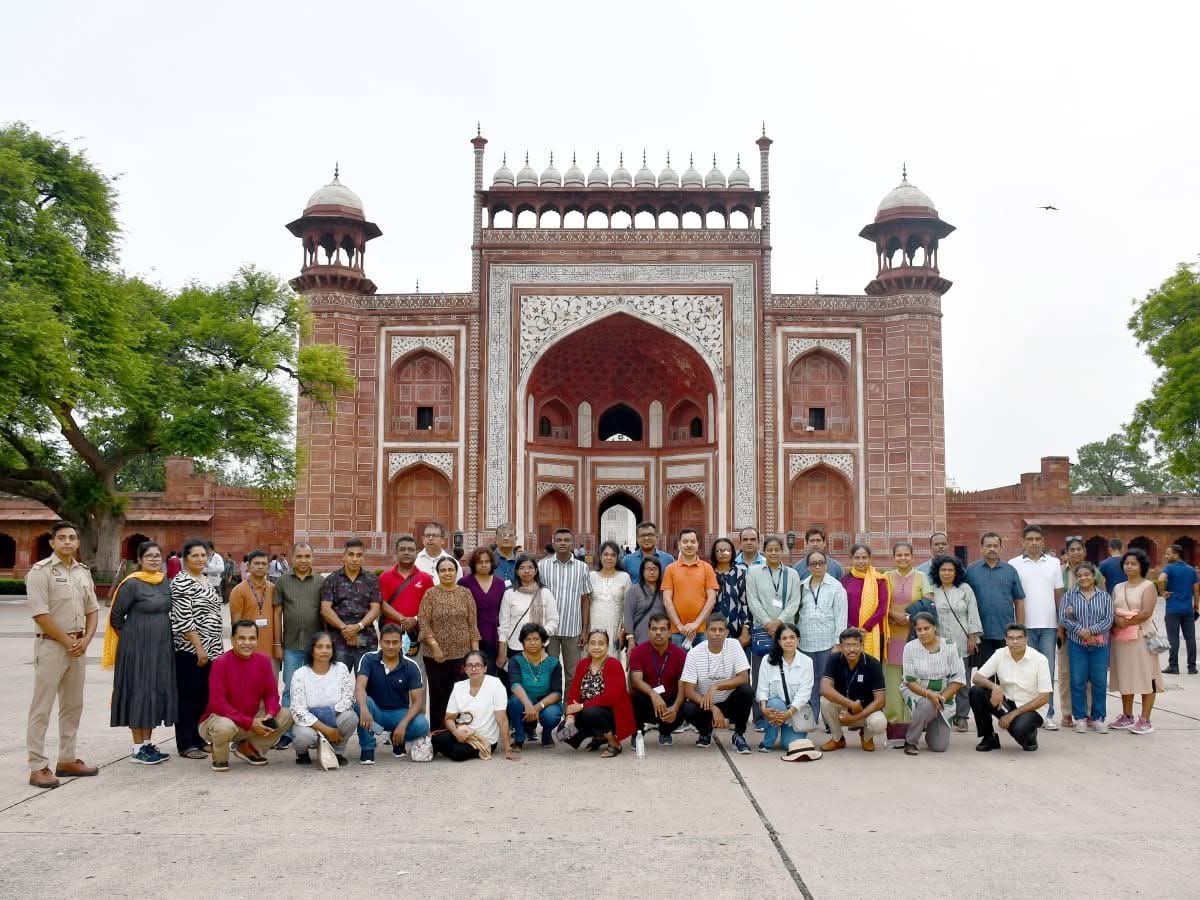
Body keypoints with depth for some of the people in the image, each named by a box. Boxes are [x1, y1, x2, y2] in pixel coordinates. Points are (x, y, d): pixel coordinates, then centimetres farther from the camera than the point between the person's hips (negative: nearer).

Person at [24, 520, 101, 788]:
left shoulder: (83, 571, 11)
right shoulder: (41, 571, -9)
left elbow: (92, 610, 14)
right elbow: (40, 614, -16)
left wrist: (86, 639, -2)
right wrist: (67, 641, -14)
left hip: (78, 647, 7)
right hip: (50, 645, -7)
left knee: (73, 705, 13)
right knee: (42, 708, -3)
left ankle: (66, 760, 23)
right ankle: (37, 767, 2)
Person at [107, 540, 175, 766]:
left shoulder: (166, 582, 8)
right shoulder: (131, 584, -10)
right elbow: (116, 617, -6)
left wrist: (162, 635, 13)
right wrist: (132, 637, 3)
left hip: (162, 646, 6)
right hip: (138, 647, -6)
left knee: (157, 692, 9)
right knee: (139, 693, -2)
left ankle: (147, 743, 20)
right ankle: (138, 749, 7)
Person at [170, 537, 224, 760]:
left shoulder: (208, 580, 15)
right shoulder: (182, 582, -10)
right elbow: (184, 620, -17)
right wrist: (199, 648, -18)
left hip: (211, 648, 8)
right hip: (190, 649, -8)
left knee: (204, 696, 11)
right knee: (188, 696, -1)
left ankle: (198, 739, 21)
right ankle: (185, 744, 6)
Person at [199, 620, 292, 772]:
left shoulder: (263, 660, -4)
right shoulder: (221, 663, -19)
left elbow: (271, 694, -1)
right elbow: (217, 703, -23)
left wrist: (270, 716, -23)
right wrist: (249, 723, -27)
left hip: (253, 720, 5)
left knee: (286, 716, -11)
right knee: (225, 726, -39)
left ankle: (246, 747, 10)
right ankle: (219, 757, -2)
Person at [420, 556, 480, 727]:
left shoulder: (465, 593, 6)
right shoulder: (430, 594, 0)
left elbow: (472, 624, 6)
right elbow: (423, 623, -5)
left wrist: (475, 651, 0)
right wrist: (435, 646, -13)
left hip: (463, 654, 1)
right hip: (436, 655, -1)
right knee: (438, 694, 5)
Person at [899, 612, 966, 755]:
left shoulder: (949, 647, -7)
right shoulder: (910, 647, -8)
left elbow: (958, 679, -5)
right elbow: (910, 680, -8)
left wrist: (942, 697, -17)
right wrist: (929, 694, -23)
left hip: (943, 694, 1)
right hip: (915, 691, -1)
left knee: (940, 746, -8)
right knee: (927, 706, -39)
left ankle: (931, 727, 29)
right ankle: (909, 741, -14)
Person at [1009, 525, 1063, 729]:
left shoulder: (1053, 563, 9)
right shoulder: (1014, 564, 2)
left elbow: (1058, 595, 11)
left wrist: (1062, 624, 7)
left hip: (1049, 626, 2)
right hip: (1024, 626, -2)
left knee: (1048, 671, 3)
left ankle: (1048, 715, 9)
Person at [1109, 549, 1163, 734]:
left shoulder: (1148, 586, -1)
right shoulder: (1118, 588, 15)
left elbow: (1146, 613, -12)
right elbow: (1111, 611, 8)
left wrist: (1126, 621, -16)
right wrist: (1117, 620, -13)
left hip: (1142, 636, -5)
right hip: (1120, 638, 5)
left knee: (1145, 677, -3)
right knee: (1125, 676, 8)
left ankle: (1145, 720, 0)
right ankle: (1127, 716, 18)